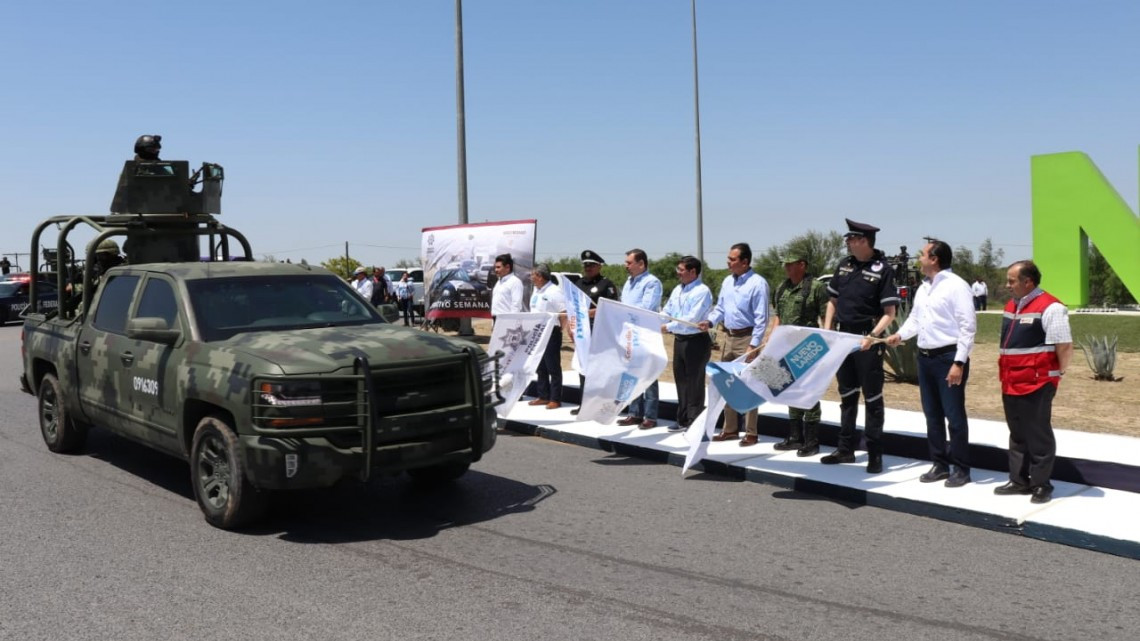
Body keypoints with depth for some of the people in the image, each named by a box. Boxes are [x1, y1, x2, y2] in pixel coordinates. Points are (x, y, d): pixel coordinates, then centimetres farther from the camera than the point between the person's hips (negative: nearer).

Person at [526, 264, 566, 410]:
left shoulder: (554, 292, -14)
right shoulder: (536, 291, 13)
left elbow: (564, 314, -16)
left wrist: (560, 328, -21)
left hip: (551, 333, -9)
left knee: (553, 367, -2)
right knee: (540, 366, 13)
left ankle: (555, 399, 2)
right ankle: (543, 396, 22)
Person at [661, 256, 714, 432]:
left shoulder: (702, 291, -14)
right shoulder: (677, 290, 12)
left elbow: (692, 319, -21)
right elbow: (666, 312, 15)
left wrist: (668, 327, -18)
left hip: (696, 341, -8)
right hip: (679, 340, 8)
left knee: (694, 383, -1)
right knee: (681, 380, 14)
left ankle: (695, 422, 8)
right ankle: (683, 420, 25)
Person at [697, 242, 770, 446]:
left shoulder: (757, 283, -13)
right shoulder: (727, 281, 11)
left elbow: (761, 318, -14)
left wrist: (753, 345, -18)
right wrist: (710, 321, -1)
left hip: (747, 338, -8)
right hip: (729, 337, 8)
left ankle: (751, 433, 2)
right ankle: (730, 429, 23)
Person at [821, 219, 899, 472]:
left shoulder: (882, 269, -10)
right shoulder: (844, 265, 8)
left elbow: (889, 312, -12)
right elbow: (833, 301, 16)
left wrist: (872, 336, -24)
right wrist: (826, 330, 6)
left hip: (868, 341, -6)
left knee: (872, 397, 1)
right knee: (847, 395, 14)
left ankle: (875, 454, 8)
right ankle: (846, 448, 23)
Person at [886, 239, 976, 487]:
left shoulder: (956, 286, -12)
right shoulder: (923, 288, 14)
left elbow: (968, 326, -15)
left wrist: (959, 362, -19)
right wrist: (899, 335, 3)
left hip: (948, 357, -8)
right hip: (925, 357, 8)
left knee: (954, 415, -1)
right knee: (932, 414, 14)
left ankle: (960, 468, 10)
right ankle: (940, 463, 24)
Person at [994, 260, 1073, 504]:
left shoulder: (1049, 308, -15)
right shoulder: (1011, 306, 13)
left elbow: (1064, 347, -17)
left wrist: (1057, 373, -6)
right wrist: (1006, 374, 16)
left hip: (1036, 385, -9)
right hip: (1011, 384, 9)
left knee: (1038, 436, 2)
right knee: (1017, 434, 16)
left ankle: (1041, 484, 13)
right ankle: (1019, 481, 26)